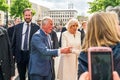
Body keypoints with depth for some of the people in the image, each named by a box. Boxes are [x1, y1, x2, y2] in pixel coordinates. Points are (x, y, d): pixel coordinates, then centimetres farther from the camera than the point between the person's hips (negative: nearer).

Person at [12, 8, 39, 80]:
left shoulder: (36, 27, -3)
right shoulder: (17, 27, 5)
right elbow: (14, 41, 8)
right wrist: (13, 53, 4)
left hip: (31, 54, -2)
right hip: (20, 54, 3)